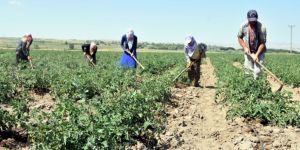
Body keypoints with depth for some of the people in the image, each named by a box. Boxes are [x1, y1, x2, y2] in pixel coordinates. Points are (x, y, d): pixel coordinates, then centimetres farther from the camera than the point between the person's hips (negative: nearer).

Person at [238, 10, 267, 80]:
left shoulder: (262, 28, -18)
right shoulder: (244, 26, -8)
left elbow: (262, 43, -16)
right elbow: (239, 37, 6)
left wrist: (256, 55, -26)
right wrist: (245, 47, -8)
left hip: (259, 52, -2)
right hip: (248, 52, 2)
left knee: (257, 71, -10)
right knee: (248, 70, -2)